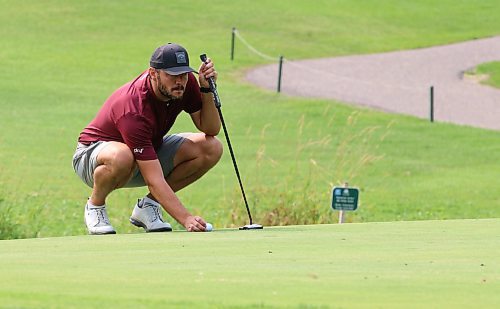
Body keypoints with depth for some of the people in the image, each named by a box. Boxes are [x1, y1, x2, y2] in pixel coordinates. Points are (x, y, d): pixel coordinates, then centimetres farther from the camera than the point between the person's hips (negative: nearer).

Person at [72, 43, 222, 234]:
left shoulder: (185, 83, -16)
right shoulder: (134, 111, -37)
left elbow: (210, 129, -9)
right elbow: (154, 181, -41)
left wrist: (206, 89, -26)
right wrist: (186, 219, -50)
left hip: (147, 151, 7)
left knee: (211, 148, -13)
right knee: (121, 157, -45)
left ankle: (148, 205, 0)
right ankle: (95, 205, -10)